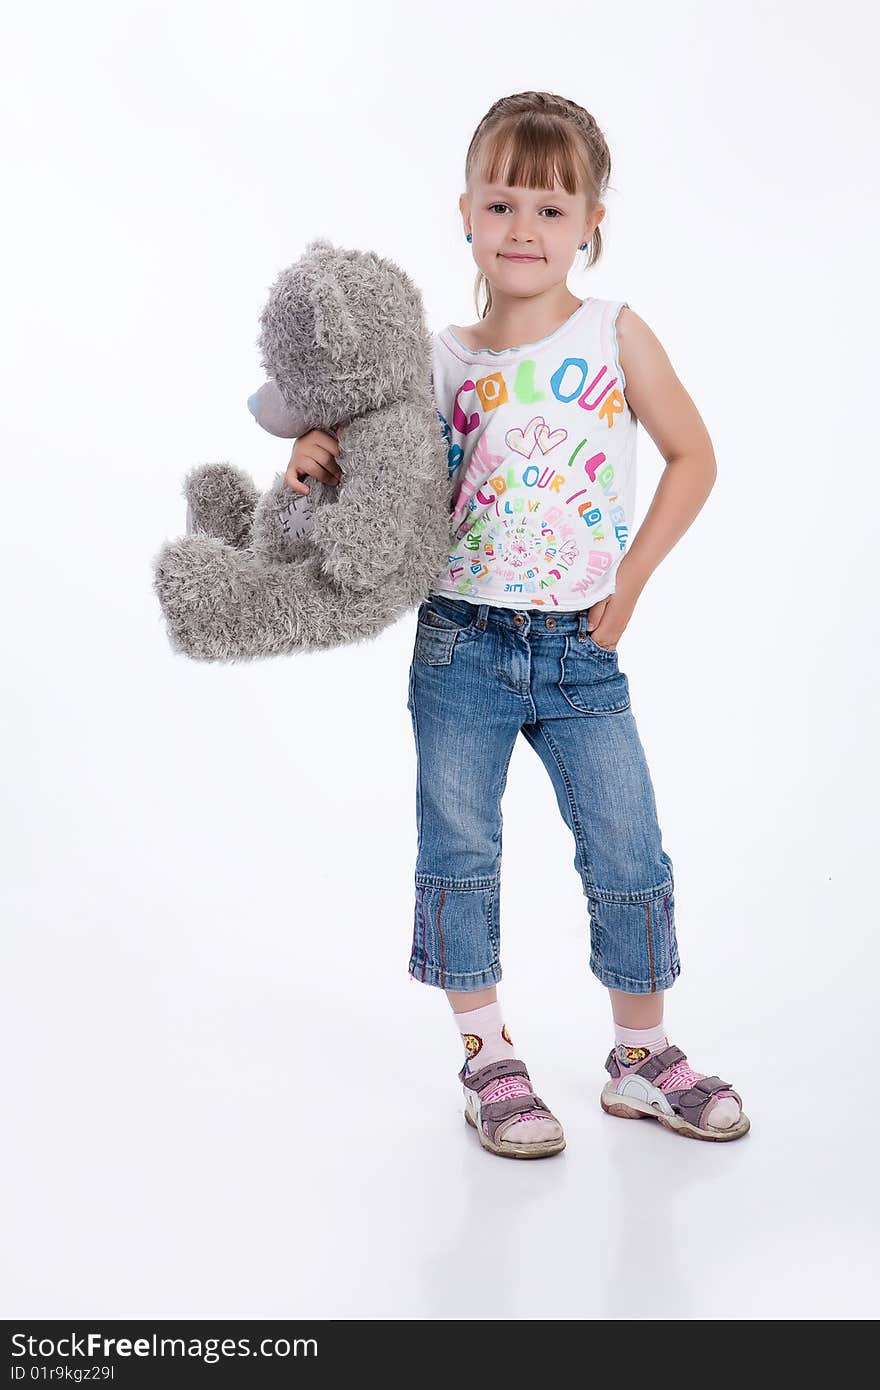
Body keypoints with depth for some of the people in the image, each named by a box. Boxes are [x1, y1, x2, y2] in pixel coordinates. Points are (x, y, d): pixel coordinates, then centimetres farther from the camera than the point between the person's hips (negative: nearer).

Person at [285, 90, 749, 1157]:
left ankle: (641, 1055, 25)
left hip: (581, 649, 0)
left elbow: (692, 456, 4)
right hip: (462, 641, 1)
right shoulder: (439, 358, 1)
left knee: (630, 859, 4)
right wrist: (321, 452, -12)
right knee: (459, 853, 6)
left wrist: (630, 580, -2)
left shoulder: (616, 335, -1)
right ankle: (488, 1058, 25)